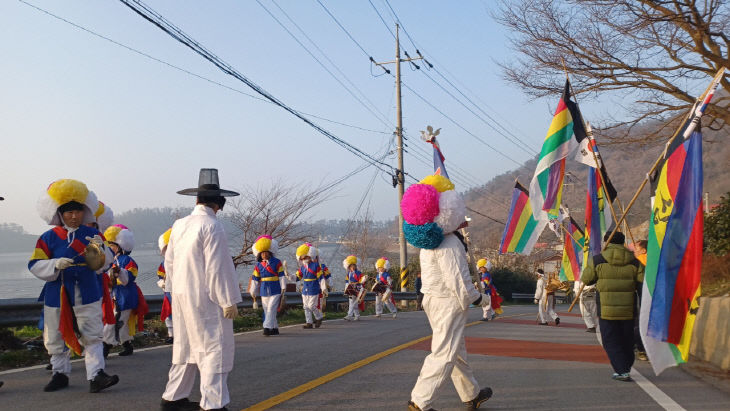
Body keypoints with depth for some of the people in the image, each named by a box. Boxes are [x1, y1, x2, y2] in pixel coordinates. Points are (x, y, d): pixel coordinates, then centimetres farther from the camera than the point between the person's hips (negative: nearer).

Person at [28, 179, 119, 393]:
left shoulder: (92, 234, 1)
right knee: (56, 338, 12)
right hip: (57, 297, 0)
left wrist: (100, 249, -20)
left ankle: (96, 375, -1)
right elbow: (35, 265, -6)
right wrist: (55, 264, -23)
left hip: (87, 296, 0)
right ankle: (60, 373, 28)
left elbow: (104, 264, 1)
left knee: (92, 335, -3)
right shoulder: (49, 238, -3)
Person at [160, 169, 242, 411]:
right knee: (215, 348, -2)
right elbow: (217, 268, -17)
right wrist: (229, 301, -12)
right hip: (205, 299, -8)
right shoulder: (212, 227, -16)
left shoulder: (179, 225, 7)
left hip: (181, 297, 8)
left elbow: (169, 262, 13)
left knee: (185, 346, 19)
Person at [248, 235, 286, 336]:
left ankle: (267, 327, -16)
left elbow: (281, 275, -1)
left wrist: (283, 288, -3)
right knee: (267, 311, 9)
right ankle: (274, 328, 21)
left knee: (271, 309, -13)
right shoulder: (258, 265, 7)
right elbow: (255, 279, 11)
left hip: (275, 291, -4)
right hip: (264, 292, 4)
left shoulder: (277, 262, -2)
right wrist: (253, 292, 13)